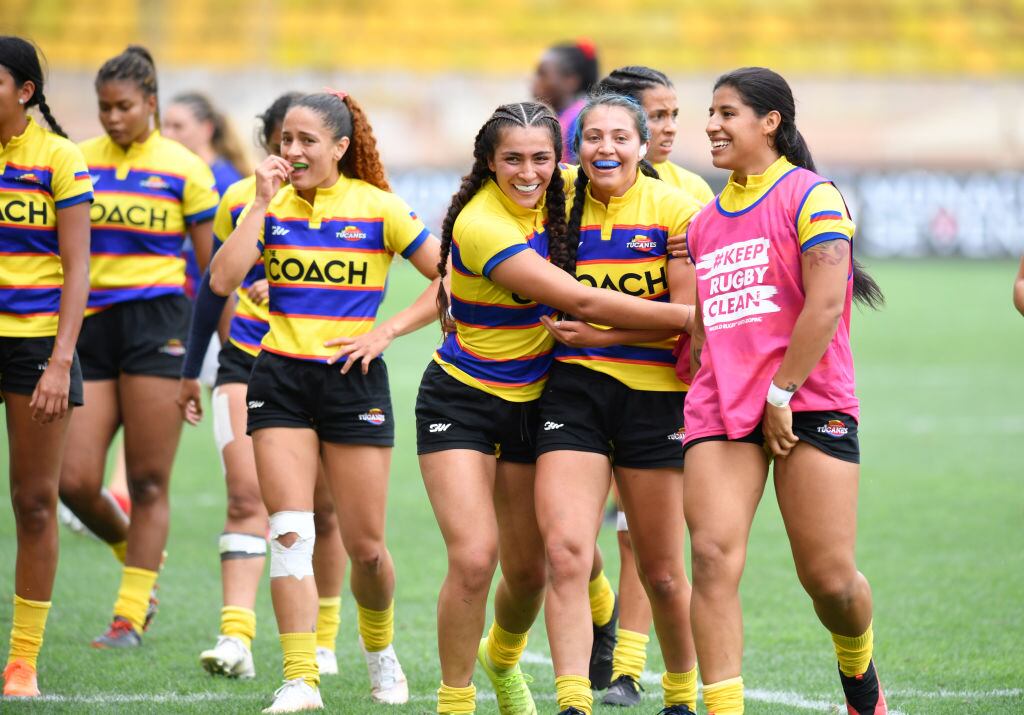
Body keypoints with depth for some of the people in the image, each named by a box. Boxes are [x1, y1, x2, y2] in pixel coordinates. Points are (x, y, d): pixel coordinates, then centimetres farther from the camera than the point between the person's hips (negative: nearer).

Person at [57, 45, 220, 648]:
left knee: (148, 481, -3)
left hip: (156, 322, -3)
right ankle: (139, 557, 24)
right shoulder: (78, 161, 8)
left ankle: (131, 615, 5)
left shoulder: (183, 167, 0)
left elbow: (213, 266, 5)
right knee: (75, 481, -5)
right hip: (90, 324, 3)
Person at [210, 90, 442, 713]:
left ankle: (379, 646, 33)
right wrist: (261, 204, -11)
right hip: (281, 378, 1)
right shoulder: (272, 206, 3)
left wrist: (386, 332, -8)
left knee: (365, 545, 4)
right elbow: (224, 280, -10)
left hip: (353, 380, -1)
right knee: (290, 531, -11)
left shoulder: (378, 208, -3)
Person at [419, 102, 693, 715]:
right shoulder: (481, 224, -25)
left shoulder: (554, 198, -6)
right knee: (474, 559, -19)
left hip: (532, 400, 6)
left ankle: (502, 658, 42)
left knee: (529, 571, 10)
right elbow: (582, 302, -25)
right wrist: (688, 316, -20)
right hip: (462, 400, -6)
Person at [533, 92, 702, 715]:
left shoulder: (675, 209, -5)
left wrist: (603, 332, -13)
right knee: (565, 552, -16)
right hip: (574, 389, 2)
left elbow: (687, 318, -10)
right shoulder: (565, 209, 6)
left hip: (654, 395, -2)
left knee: (661, 573, 8)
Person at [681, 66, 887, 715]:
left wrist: (781, 395, -13)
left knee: (830, 578, -5)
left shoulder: (811, 195, -4)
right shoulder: (706, 219, 17)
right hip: (720, 411, 5)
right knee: (713, 556, -14)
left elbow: (825, 305, -12)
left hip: (809, 406, -5)